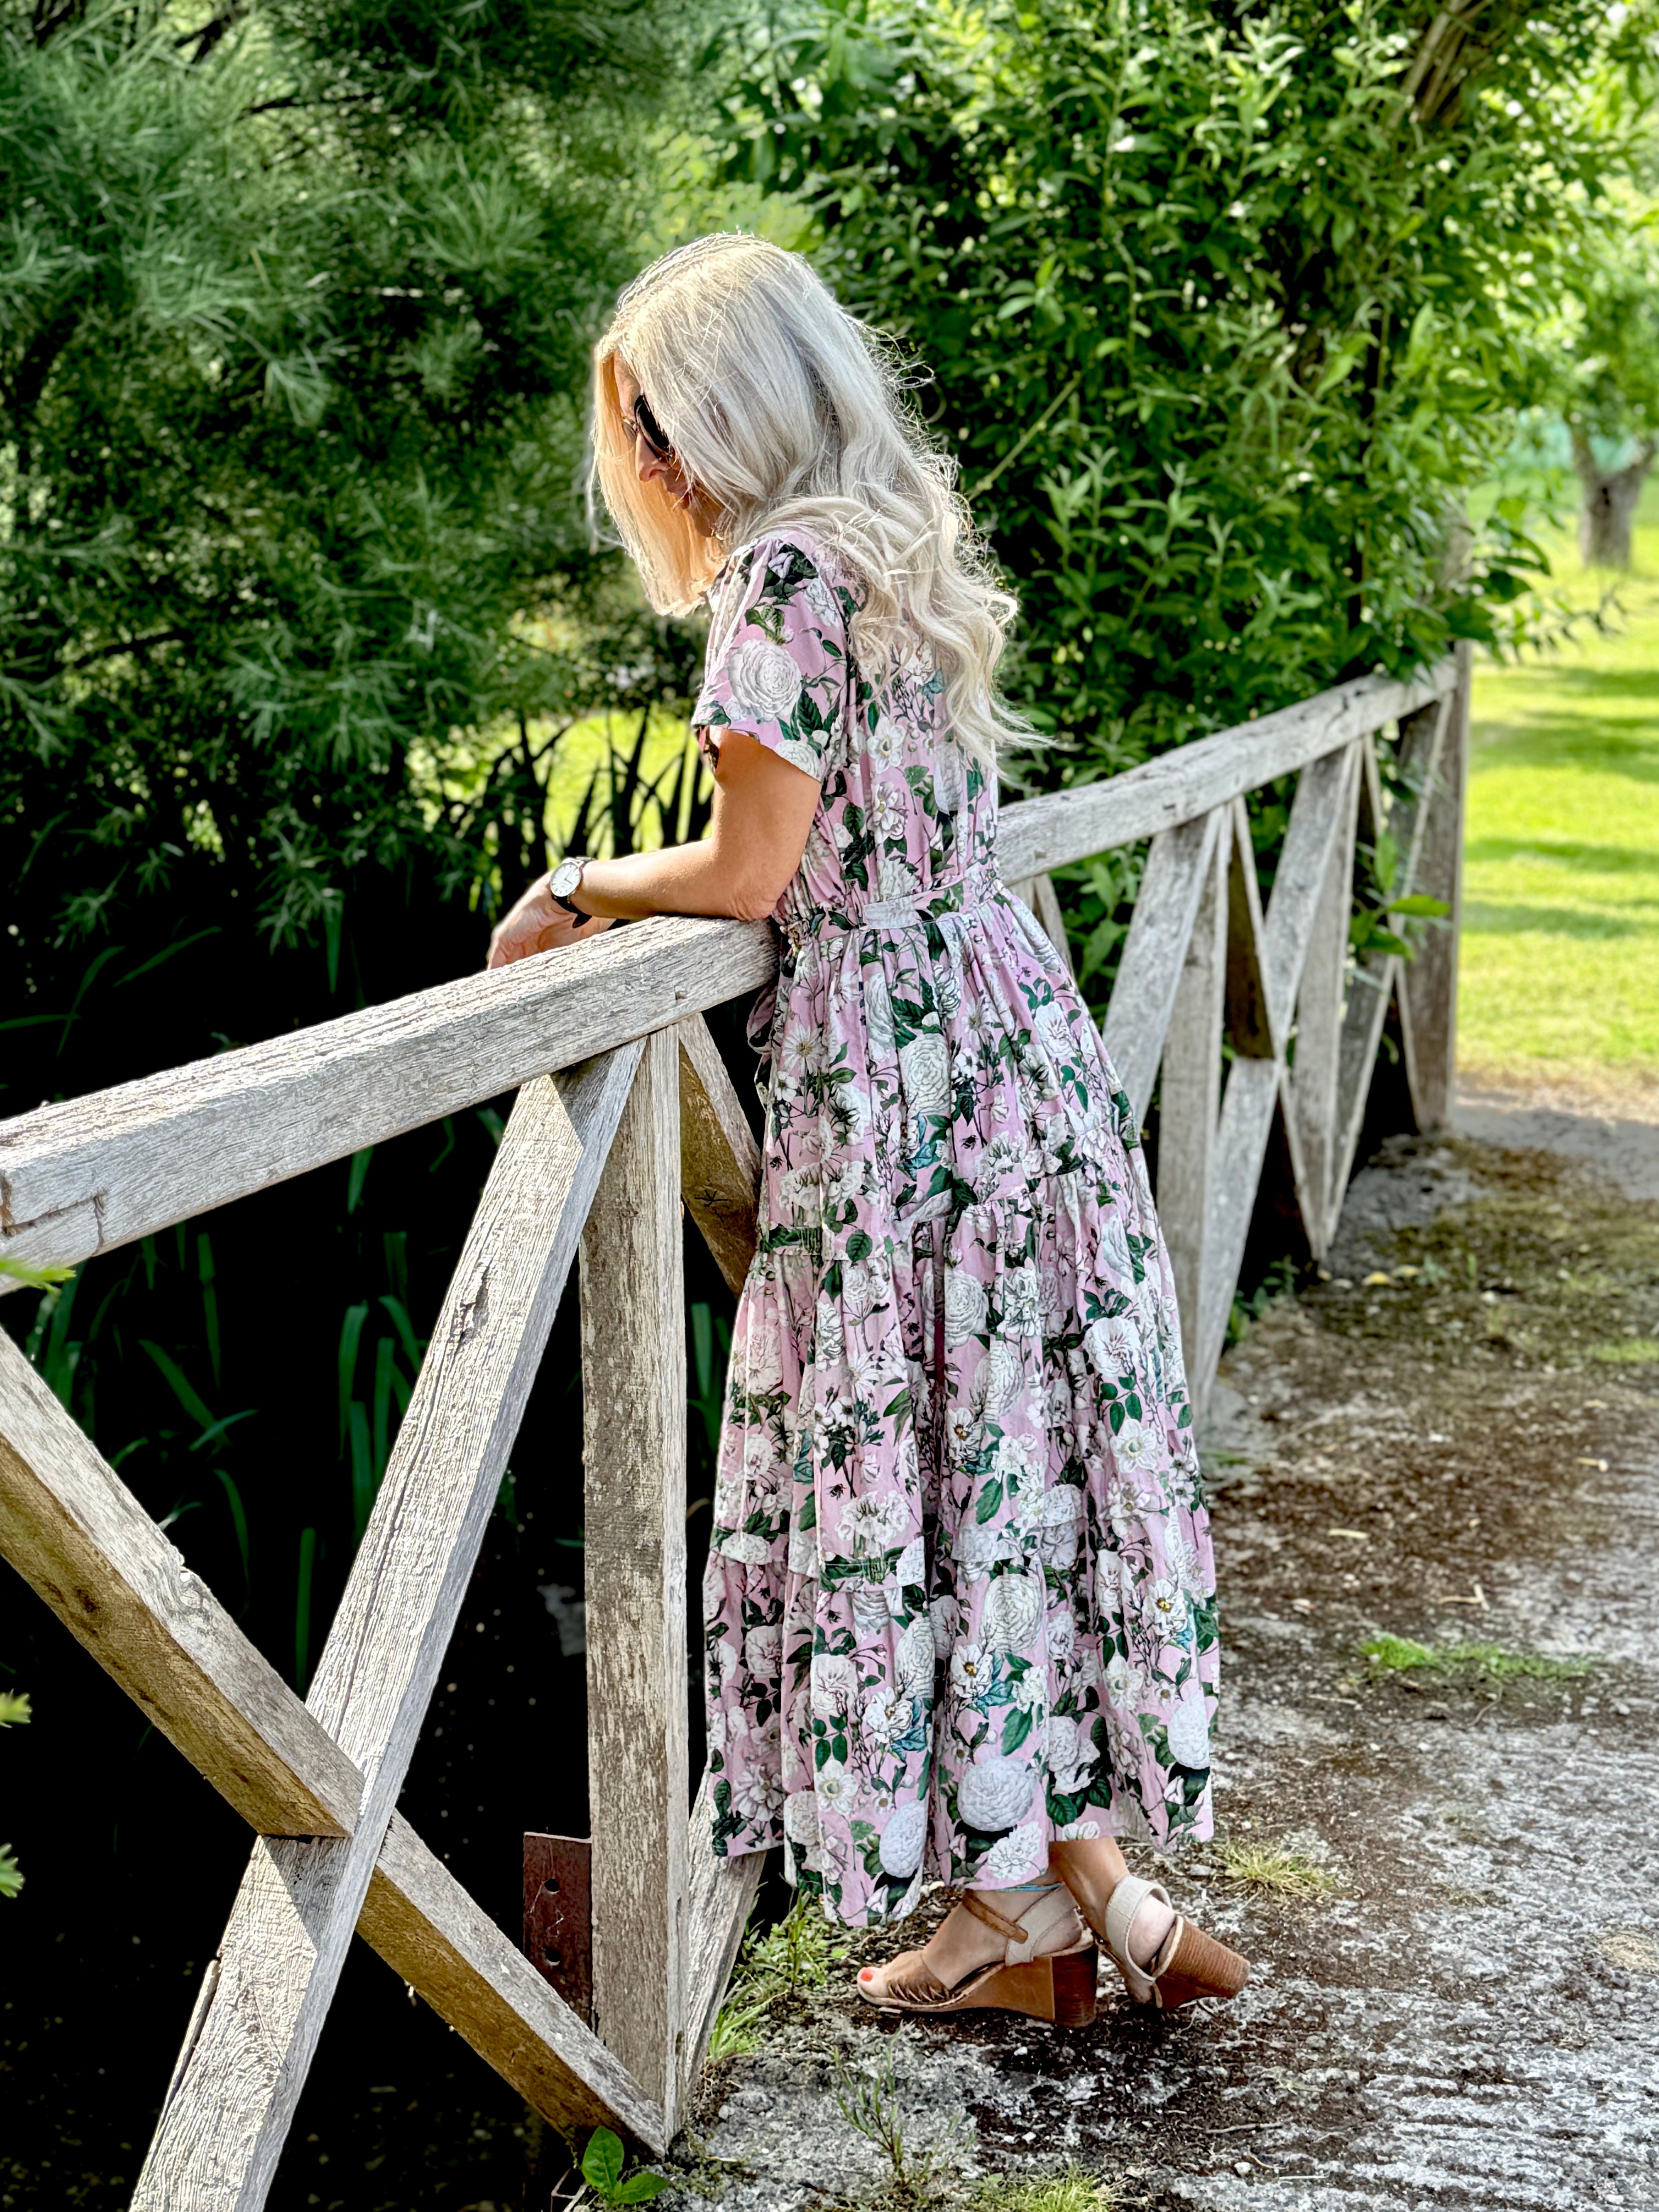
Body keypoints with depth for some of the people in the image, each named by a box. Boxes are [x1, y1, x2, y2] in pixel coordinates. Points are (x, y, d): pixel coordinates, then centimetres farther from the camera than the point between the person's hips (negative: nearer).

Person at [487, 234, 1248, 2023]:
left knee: (912, 1461, 1)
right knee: (1020, 1446, 12)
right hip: (1014, 1021, 9)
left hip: (888, 1064, -9)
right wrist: (632, 894, 16)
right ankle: (1086, 1873, 19)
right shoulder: (908, 550, 16)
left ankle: (1032, 1900, 11)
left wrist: (586, 887, 4)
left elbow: (752, 874, -12)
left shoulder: (783, 572, -11)